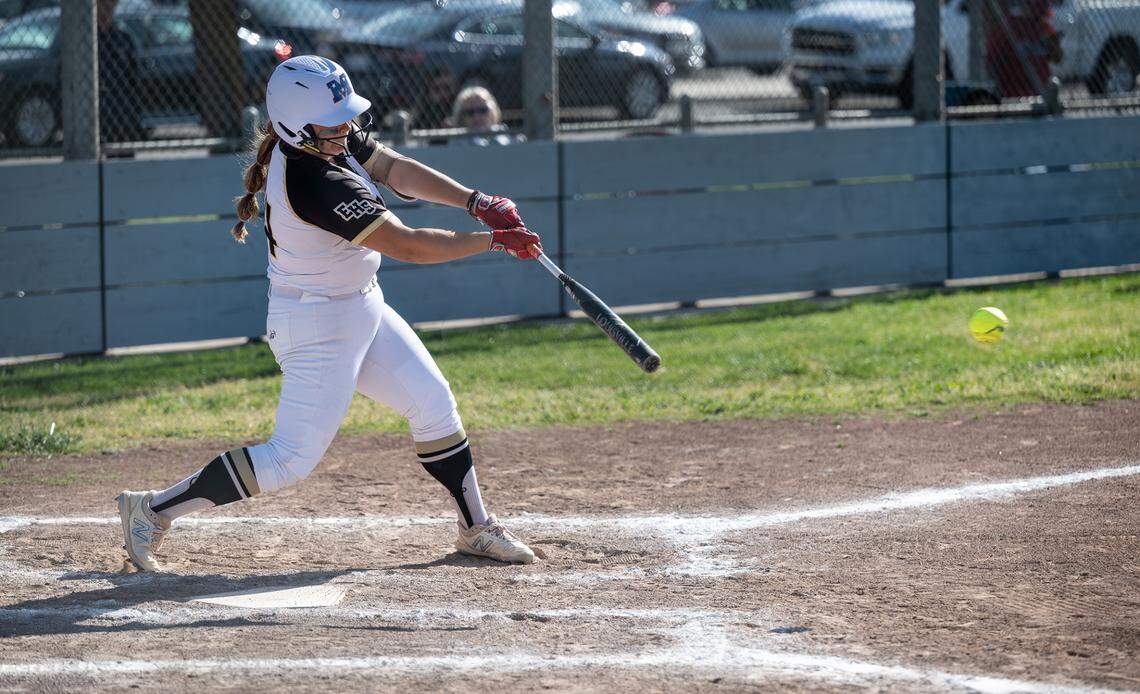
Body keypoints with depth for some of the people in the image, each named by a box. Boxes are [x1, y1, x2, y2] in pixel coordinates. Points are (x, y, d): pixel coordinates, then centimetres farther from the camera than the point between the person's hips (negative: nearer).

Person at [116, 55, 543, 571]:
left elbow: (395, 169, -4)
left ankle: (477, 529, 27)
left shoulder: (330, 138, -5)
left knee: (434, 405, 14)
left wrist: (475, 201, -18)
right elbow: (408, 245, -29)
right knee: (293, 459, -7)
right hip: (319, 327, -10)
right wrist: (494, 240, -21)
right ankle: (153, 509, 0)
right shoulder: (314, 182, -32)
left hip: (361, 308, 10)